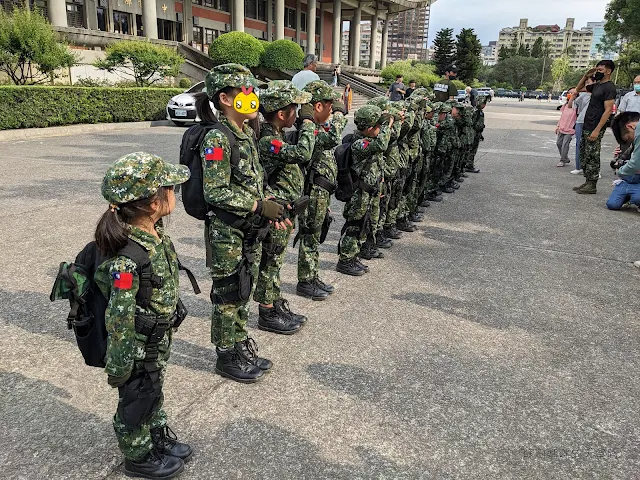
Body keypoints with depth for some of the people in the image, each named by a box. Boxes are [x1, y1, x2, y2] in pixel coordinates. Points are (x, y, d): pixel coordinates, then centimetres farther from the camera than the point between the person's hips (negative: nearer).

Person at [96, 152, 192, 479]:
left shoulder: (154, 234, -8)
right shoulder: (128, 258, -35)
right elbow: (119, 320, -28)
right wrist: (119, 369, -18)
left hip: (158, 343, 8)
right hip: (138, 350, -8)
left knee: (153, 392, 28)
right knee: (136, 402, 17)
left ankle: (160, 440, 51)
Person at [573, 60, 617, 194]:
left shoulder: (609, 87, -11)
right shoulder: (597, 85, 15)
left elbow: (608, 110, -18)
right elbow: (579, 88, 32)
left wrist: (597, 130, -23)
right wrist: (586, 76, 13)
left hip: (595, 129, -9)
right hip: (586, 127, 9)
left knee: (592, 157, -5)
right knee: (583, 156, 12)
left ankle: (592, 186, 2)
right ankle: (587, 182, 20)